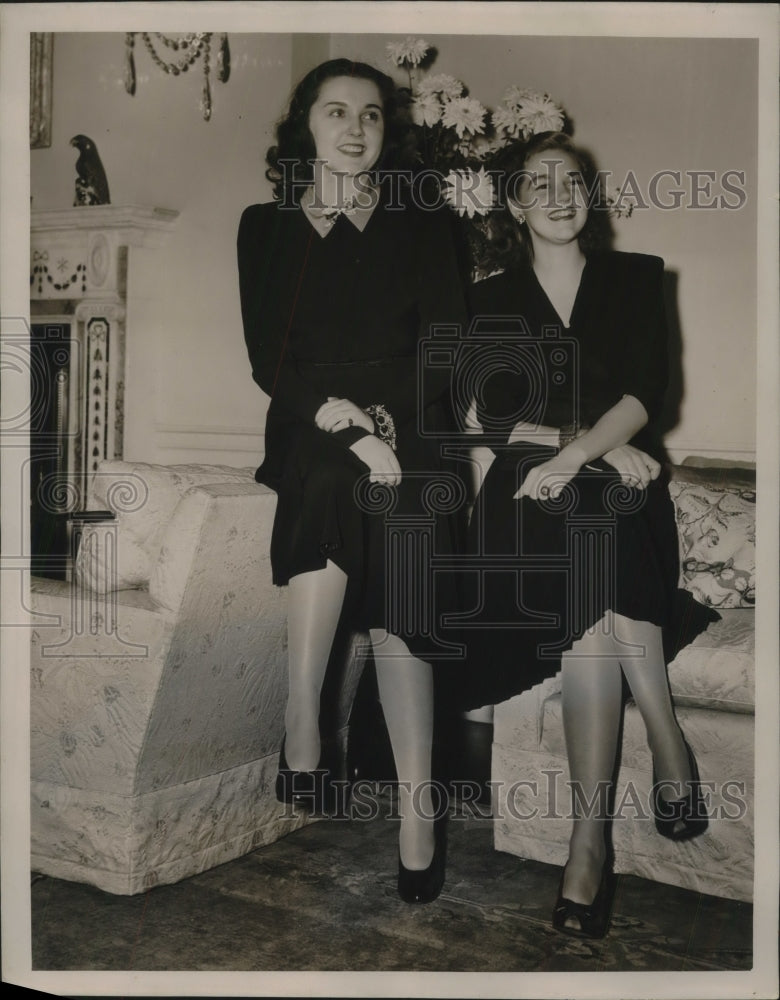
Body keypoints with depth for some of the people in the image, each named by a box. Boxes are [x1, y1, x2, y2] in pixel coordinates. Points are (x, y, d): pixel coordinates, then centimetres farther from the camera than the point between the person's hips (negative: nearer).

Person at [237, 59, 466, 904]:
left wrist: (379, 420, -13)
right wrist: (343, 423, -14)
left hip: (405, 433, 1)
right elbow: (267, 359, 3)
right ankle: (303, 746, -20)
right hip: (310, 438, 0)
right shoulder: (266, 227, 12)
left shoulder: (421, 227, 13)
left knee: (397, 611, -16)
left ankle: (415, 797, -12)